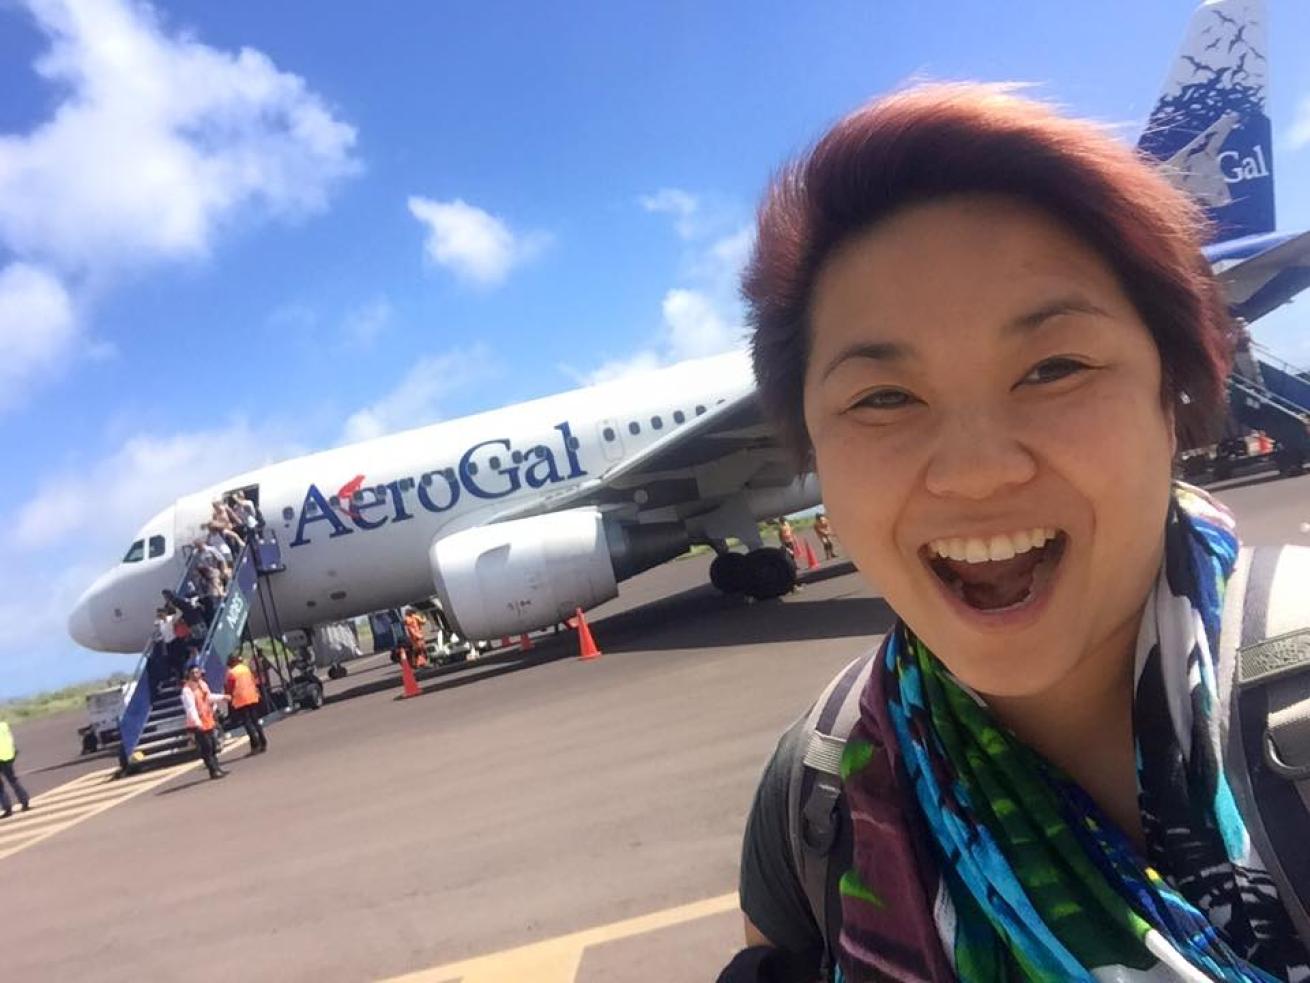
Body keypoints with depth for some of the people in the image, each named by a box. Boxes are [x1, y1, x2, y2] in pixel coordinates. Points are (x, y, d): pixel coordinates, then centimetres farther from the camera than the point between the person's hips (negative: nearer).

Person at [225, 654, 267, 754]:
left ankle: (255, 746, -7)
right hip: (252, 697, 5)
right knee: (256, 721, 12)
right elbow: (254, 681, 14)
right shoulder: (246, 668, 9)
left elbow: (230, 689, -3)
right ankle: (263, 743, 11)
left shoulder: (231, 672, -7)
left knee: (247, 723, -2)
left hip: (240, 701, -5)